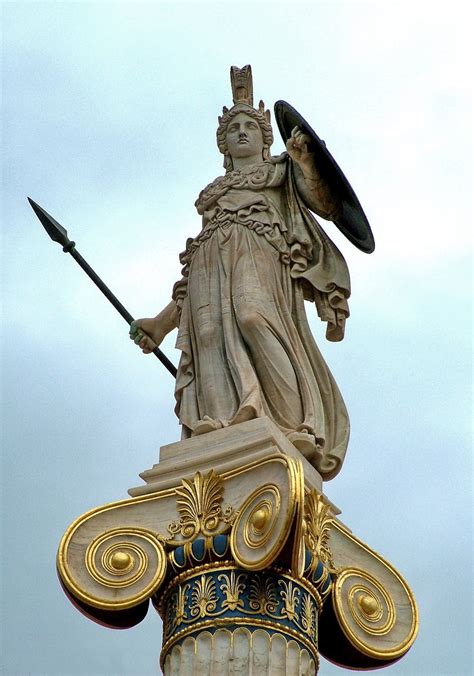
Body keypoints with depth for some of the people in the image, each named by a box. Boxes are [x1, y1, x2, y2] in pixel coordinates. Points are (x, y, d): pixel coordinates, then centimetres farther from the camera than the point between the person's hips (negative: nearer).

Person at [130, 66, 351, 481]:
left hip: (259, 253, -4)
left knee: (253, 317, -34)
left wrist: (305, 162, -8)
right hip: (210, 265, 4)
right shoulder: (214, 192, 35)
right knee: (212, 332, -26)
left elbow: (329, 207, 9)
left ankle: (295, 434, -45)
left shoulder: (280, 170, 26)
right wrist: (162, 323, 23)